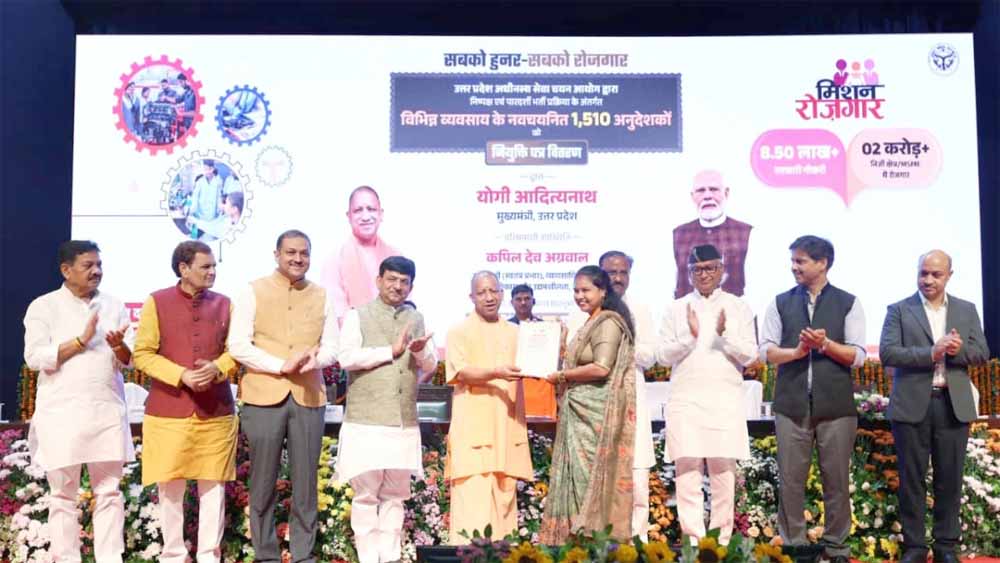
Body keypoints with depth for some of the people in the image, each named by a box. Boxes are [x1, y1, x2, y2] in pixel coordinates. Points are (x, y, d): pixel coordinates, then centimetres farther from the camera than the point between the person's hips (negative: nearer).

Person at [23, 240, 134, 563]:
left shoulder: (114, 307, 11)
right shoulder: (44, 307, 1)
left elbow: (129, 361, 9)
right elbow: (34, 358, -9)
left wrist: (119, 347, -13)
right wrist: (81, 341, -13)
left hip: (108, 412, 3)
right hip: (62, 414, -3)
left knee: (109, 491, 3)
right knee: (63, 494, 4)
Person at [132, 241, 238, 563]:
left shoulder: (224, 303, 7)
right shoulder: (157, 302, 0)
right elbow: (143, 353, -4)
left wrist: (216, 369, -14)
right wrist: (182, 376, -16)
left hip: (216, 411, 2)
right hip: (168, 410, -2)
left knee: (213, 485, 5)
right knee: (170, 486, 5)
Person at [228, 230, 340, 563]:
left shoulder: (322, 297, 11)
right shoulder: (253, 292, 1)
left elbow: (331, 347, 9)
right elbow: (238, 346, -5)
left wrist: (314, 359, -13)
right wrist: (282, 364, -15)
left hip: (309, 398, 2)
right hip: (264, 397, -2)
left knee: (305, 483, 6)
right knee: (263, 483, 4)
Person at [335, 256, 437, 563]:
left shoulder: (416, 319, 14)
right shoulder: (357, 315, 0)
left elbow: (430, 366, 13)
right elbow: (346, 357, -13)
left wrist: (420, 352, -10)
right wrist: (392, 351, -13)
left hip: (405, 423, 4)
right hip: (366, 422, -4)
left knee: (396, 494, 9)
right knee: (366, 494, -1)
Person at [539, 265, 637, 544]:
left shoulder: (608, 323, -11)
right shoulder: (591, 324, 18)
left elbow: (601, 368, -21)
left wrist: (561, 376, -12)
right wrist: (563, 378, 8)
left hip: (596, 412, -9)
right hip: (581, 412, 9)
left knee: (589, 475, -5)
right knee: (579, 475, 8)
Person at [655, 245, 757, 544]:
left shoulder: (738, 308, 9)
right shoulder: (677, 309, 10)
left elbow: (750, 355, 4)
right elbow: (663, 356, 5)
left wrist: (725, 335, -12)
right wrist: (690, 337, -11)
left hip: (725, 398, 0)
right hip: (685, 398, 1)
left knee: (722, 467, -2)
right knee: (688, 467, -4)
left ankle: (722, 537, 7)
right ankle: (693, 537, 0)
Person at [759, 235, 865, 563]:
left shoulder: (848, 304, 4)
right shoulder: (780, 303, 8)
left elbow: (857, 356, 0)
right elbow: (766, 351, 3)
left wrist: (825, 344, -15)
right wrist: (796, 352, -14)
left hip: (836, 404, -1)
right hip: (791, 404, 1)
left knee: (836, 478, 6)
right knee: (791, 478, 3)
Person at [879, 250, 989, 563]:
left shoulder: (967, 311, 11)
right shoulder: (899, 310, 2)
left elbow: (982, 353, 5)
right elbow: (887, 353, -9)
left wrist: (958, 350, -16)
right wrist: (931, 353, -20)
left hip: (954, 404, 2)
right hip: (912, 405, -2)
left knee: (949, 479, 7)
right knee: (912, 479, 4)